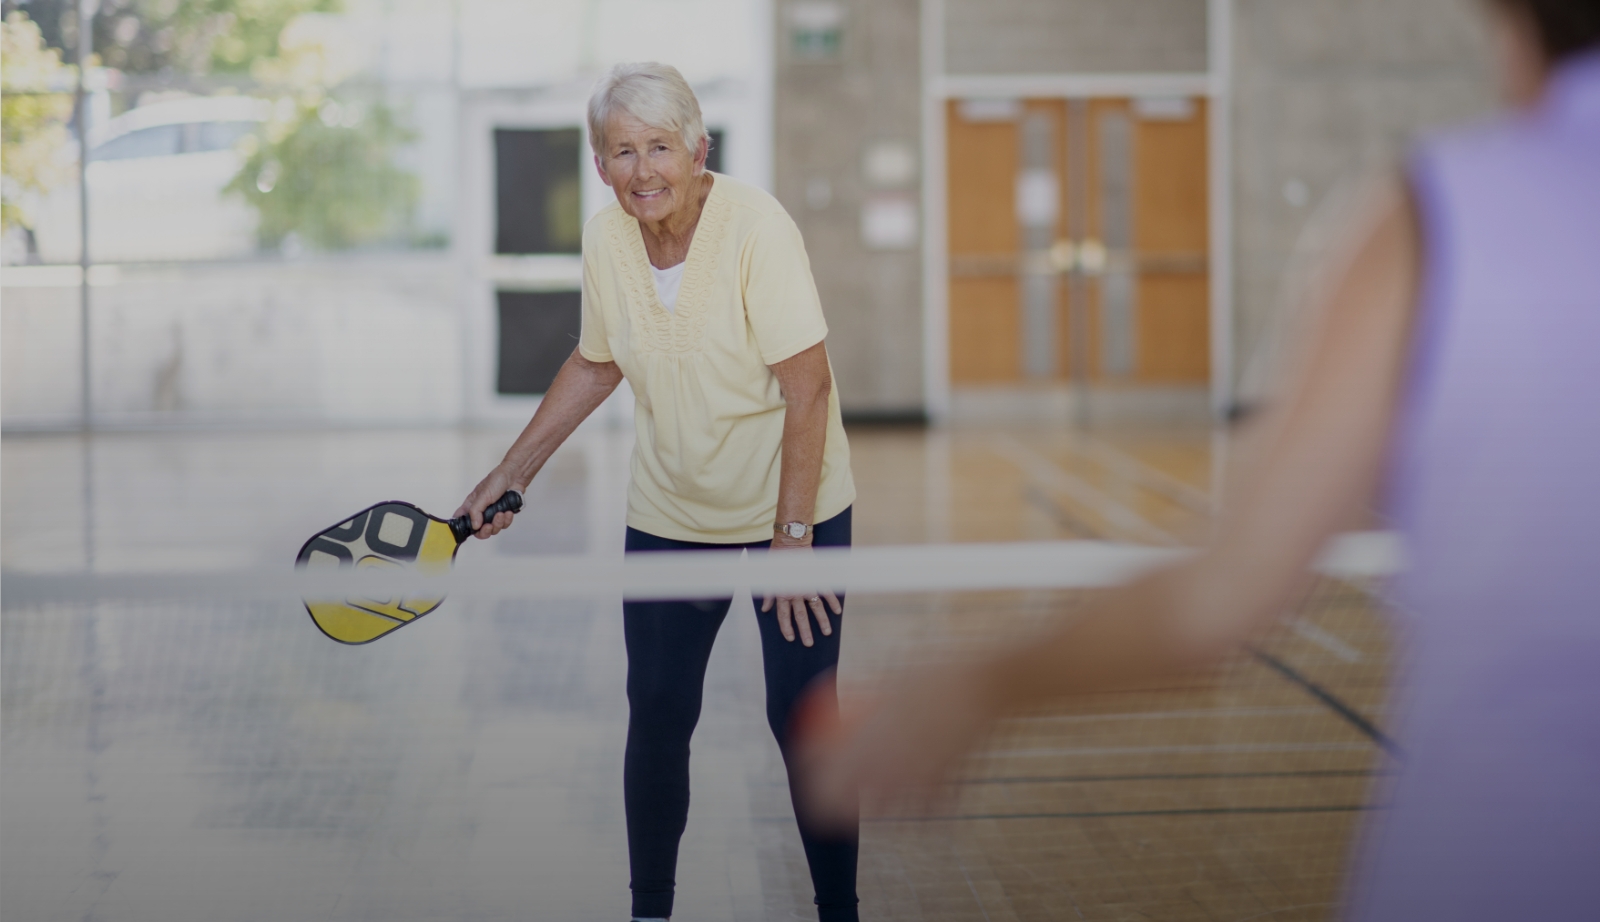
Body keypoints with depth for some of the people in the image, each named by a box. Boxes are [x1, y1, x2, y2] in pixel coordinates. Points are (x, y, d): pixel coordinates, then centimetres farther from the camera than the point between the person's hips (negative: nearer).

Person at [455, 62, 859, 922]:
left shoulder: (757, 225, -22)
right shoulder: (604, 238, -6)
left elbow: (808, 386, -22)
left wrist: (791, 537, -23)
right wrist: (511, 473, 11)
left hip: (794, 508, -4)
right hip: (667, 517, 4)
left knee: (802, 719, -5)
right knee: (656, 715, 2)